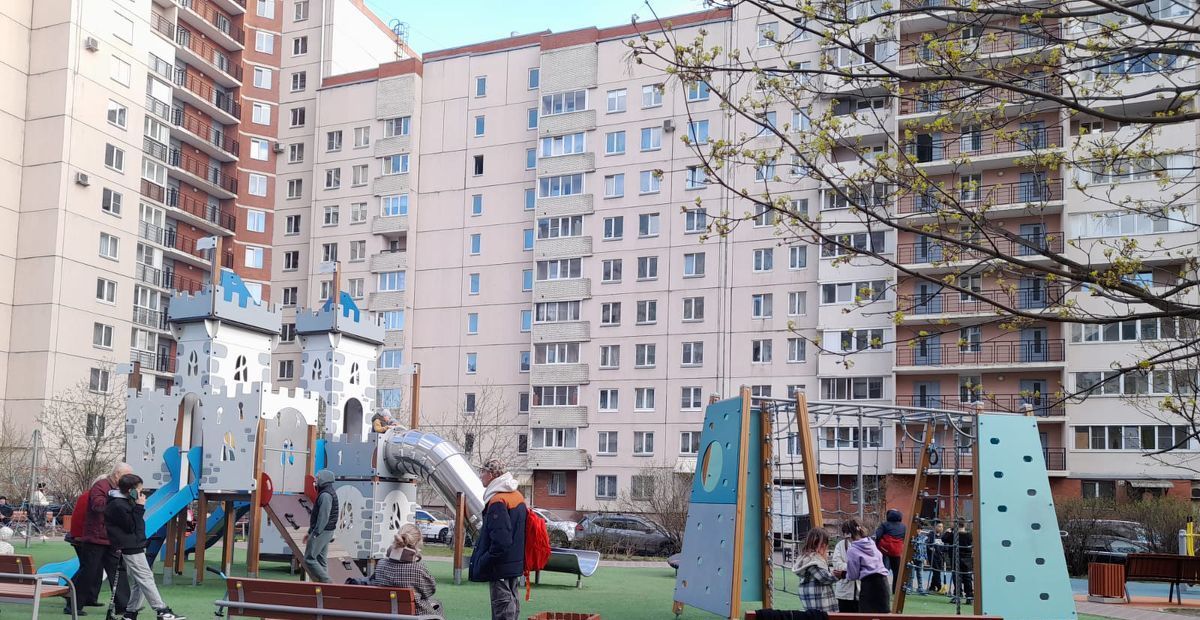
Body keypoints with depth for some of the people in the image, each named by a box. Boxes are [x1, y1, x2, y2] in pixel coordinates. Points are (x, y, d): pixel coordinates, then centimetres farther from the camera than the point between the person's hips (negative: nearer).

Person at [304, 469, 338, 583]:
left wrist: (315, 534, -23)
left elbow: (323, 517, -24)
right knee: (320, 559, 11)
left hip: (321, 532, -10)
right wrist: (310, 532, 23)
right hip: (326, 532, 10)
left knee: (309, 559, -7)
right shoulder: (329, 494, 17)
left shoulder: (325, 495, -17)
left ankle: (326, 581, -10)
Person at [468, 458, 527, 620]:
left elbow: (500, 541, -27)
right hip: (515, 563, 10)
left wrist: (483, 563, -18)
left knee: (502, 605, -4)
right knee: (511, 601, 17)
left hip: (500, 566, -9)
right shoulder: (517, 496, 10)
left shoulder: (497, 501, -21)